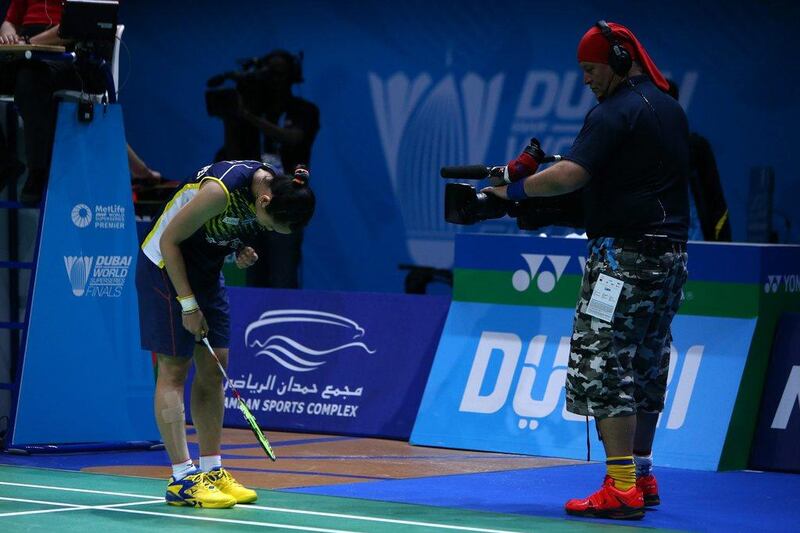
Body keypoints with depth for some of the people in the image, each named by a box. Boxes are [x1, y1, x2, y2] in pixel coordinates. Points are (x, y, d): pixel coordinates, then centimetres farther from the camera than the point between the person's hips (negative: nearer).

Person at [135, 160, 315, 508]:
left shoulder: (278, 191, -8)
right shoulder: (221, 190, -32)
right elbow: (169, 240, -22)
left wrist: (242, 251, -9)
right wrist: (188, 304, -20)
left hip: (207, 271, 8)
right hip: (166, 265, -8)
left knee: (213, 368, 6)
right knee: (174, 369, -8)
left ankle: (211, 470, 13)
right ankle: (182, 480, -9)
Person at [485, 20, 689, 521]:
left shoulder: (615, 112, -12)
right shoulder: (671, 109, 16)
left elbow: (569, 176, -23)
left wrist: (515, 188, -9)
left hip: (626, 254, -9)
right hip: (671, 254, 9)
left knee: (605, 367, -9)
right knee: (646, 369, 15)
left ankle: (621, 489, -14)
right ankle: (642, 476, 20)